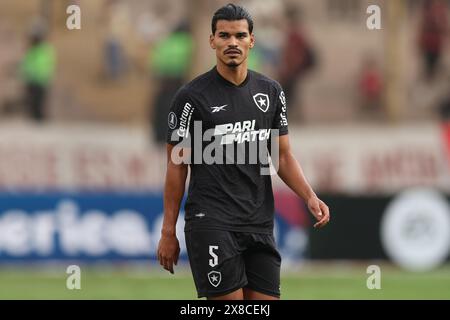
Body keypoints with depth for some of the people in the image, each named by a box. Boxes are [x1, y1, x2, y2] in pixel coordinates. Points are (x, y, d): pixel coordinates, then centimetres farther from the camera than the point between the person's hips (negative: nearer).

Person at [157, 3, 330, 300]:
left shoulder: (271, 92, 11)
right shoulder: (192, 96, -4)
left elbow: (283, 156, 14)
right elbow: (177, 167, -1)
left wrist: (310, 196, -3)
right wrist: (168, 232, -3)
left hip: (260, 224, 5)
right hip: (212, 223, -5)